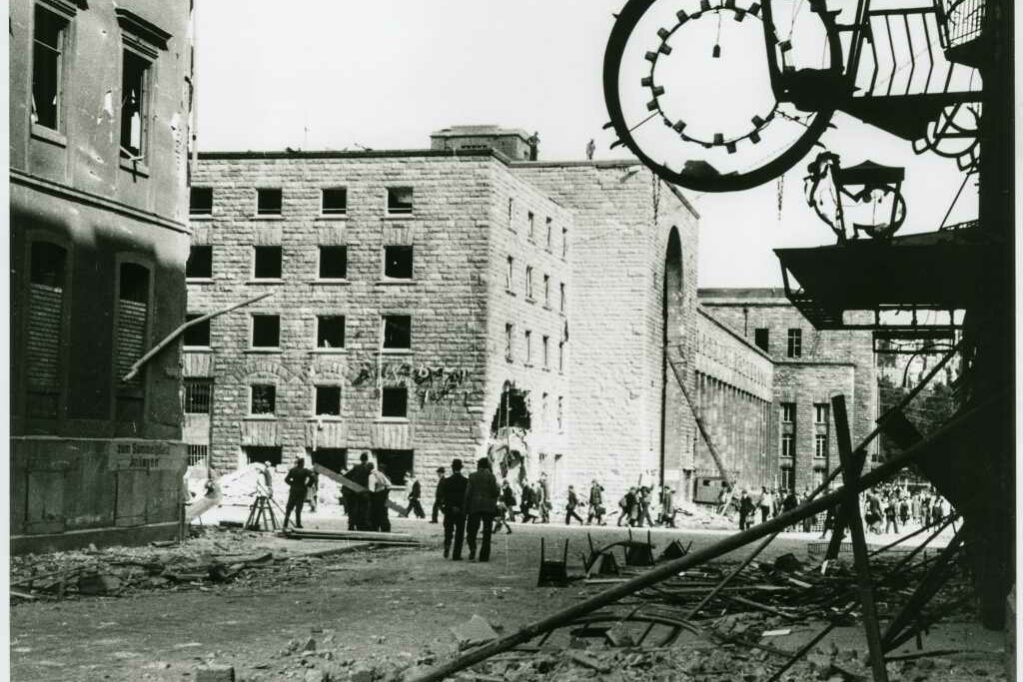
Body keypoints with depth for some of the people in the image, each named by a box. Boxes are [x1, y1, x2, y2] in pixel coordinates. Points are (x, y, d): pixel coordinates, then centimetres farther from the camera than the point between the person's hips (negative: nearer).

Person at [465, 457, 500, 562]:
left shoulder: (472, 476, 1)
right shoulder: (490, 476, -4)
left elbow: (468, 493, -1)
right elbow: (495, 492, -9)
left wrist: (467, 508, 5)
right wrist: (498, 490, 14)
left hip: (475, 506, 1)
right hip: (489, 506, -1)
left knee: (472, 530, 6)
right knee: (487, 532, 6)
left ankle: (472, 548, -21)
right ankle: (484, 556, 2)